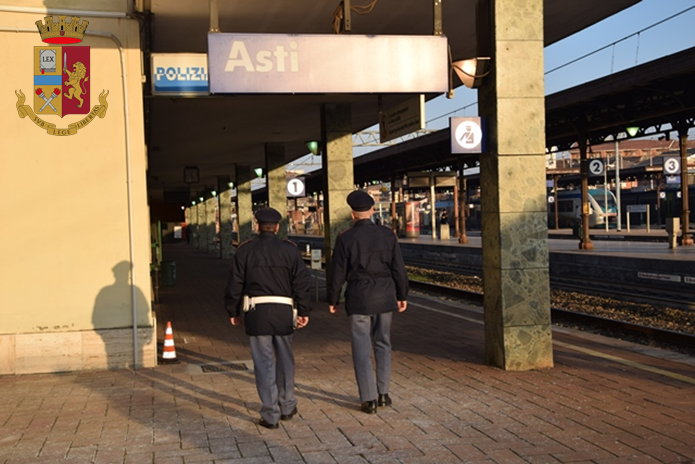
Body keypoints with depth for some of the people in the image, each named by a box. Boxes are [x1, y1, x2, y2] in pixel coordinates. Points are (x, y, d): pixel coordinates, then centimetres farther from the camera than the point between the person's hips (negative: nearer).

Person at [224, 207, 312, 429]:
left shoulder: (244, 251, 0)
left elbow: (234, 285, 2)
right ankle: (287, 406, 27)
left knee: (264, 363, 3)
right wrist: (304, 311, 3)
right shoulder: (290, 250, 1)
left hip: (256, 312, -1)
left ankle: (270, 415, 3)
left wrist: (233, 312, 11)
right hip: (283, 311, 1)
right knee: (285, 360, 17)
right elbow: (302, 282, -2)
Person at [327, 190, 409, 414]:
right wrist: (402, 295, 11)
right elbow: (398, 268, 0)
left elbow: (337, 273, -5)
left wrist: (332, 300, 7)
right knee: (383, 344, 17)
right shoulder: (387, 234, -2)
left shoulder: (345, 239, -8)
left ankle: (369, 399, 4)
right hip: (385, 298, 3)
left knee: (362, 349, 4)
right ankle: (383, 393, 19)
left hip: (359, 299, -3)